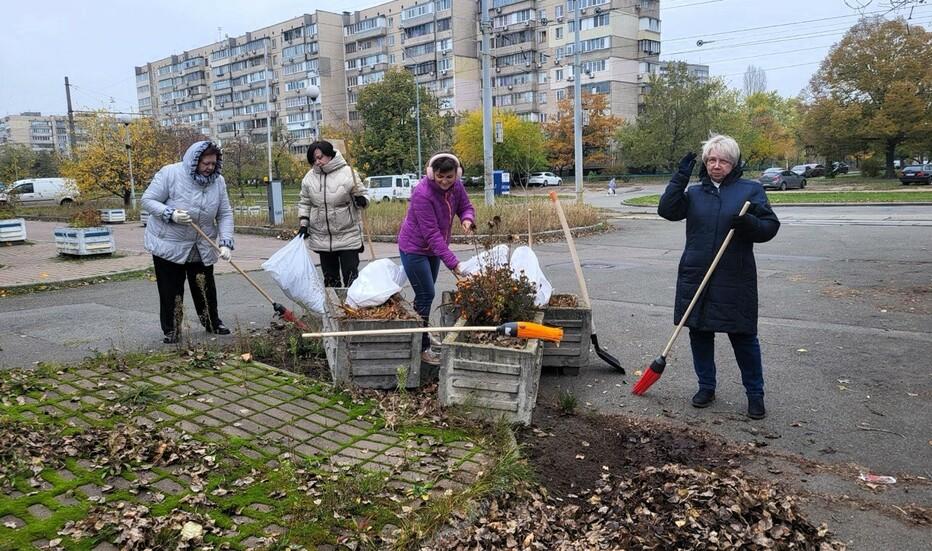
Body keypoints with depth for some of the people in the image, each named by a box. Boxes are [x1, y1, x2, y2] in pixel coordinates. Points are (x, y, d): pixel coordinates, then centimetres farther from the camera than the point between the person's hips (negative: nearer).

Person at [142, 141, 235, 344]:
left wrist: (226, 242, -15)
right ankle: (171, 331, 16)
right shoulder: (170, 174, -16)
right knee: (171, 290, 3)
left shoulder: (218, 181, -3)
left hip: (202, 248, 4)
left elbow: (225, 214, -3)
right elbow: (148, 200, -11)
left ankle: (213, 323, 30)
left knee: (206, 288, 12)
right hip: (168, 244, -3)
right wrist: (171, 214, -28)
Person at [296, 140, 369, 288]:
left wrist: (362, 201, -22)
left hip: (348, 236, -4)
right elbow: (304, 202, 13)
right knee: (330, 278, 13)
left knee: (351, 276, -3)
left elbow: (362, 194, 0)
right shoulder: (309, 177, 3)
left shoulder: (347, 172, -7)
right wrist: (303, 224, 5)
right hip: (322, 238, 4)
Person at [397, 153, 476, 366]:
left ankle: (420, 335, 30)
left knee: (426, 294, 15)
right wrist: (452, 262, -34)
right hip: (414, 248, -7)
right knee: (426, 295, -8)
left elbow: (466, 206, 4)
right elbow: (432, 233, -30)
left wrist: (467, 219, -24)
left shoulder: (456, 186, -9)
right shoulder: (422, 193, -29)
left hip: (433, 248, 7)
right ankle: (422, 348, 0)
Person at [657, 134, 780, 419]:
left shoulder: (750, 190, 4)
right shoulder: (694, 193, 11)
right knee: (699, 333, 9)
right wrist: (680, 177, -11)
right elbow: (667, 210, -5)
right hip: (695, 277, 3)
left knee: (744, 336, 2)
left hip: (735, 280, -3)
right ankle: (706, 387, 26)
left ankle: (755, 394, 17)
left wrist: (748, 222, -21)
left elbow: (770, 227, -2)